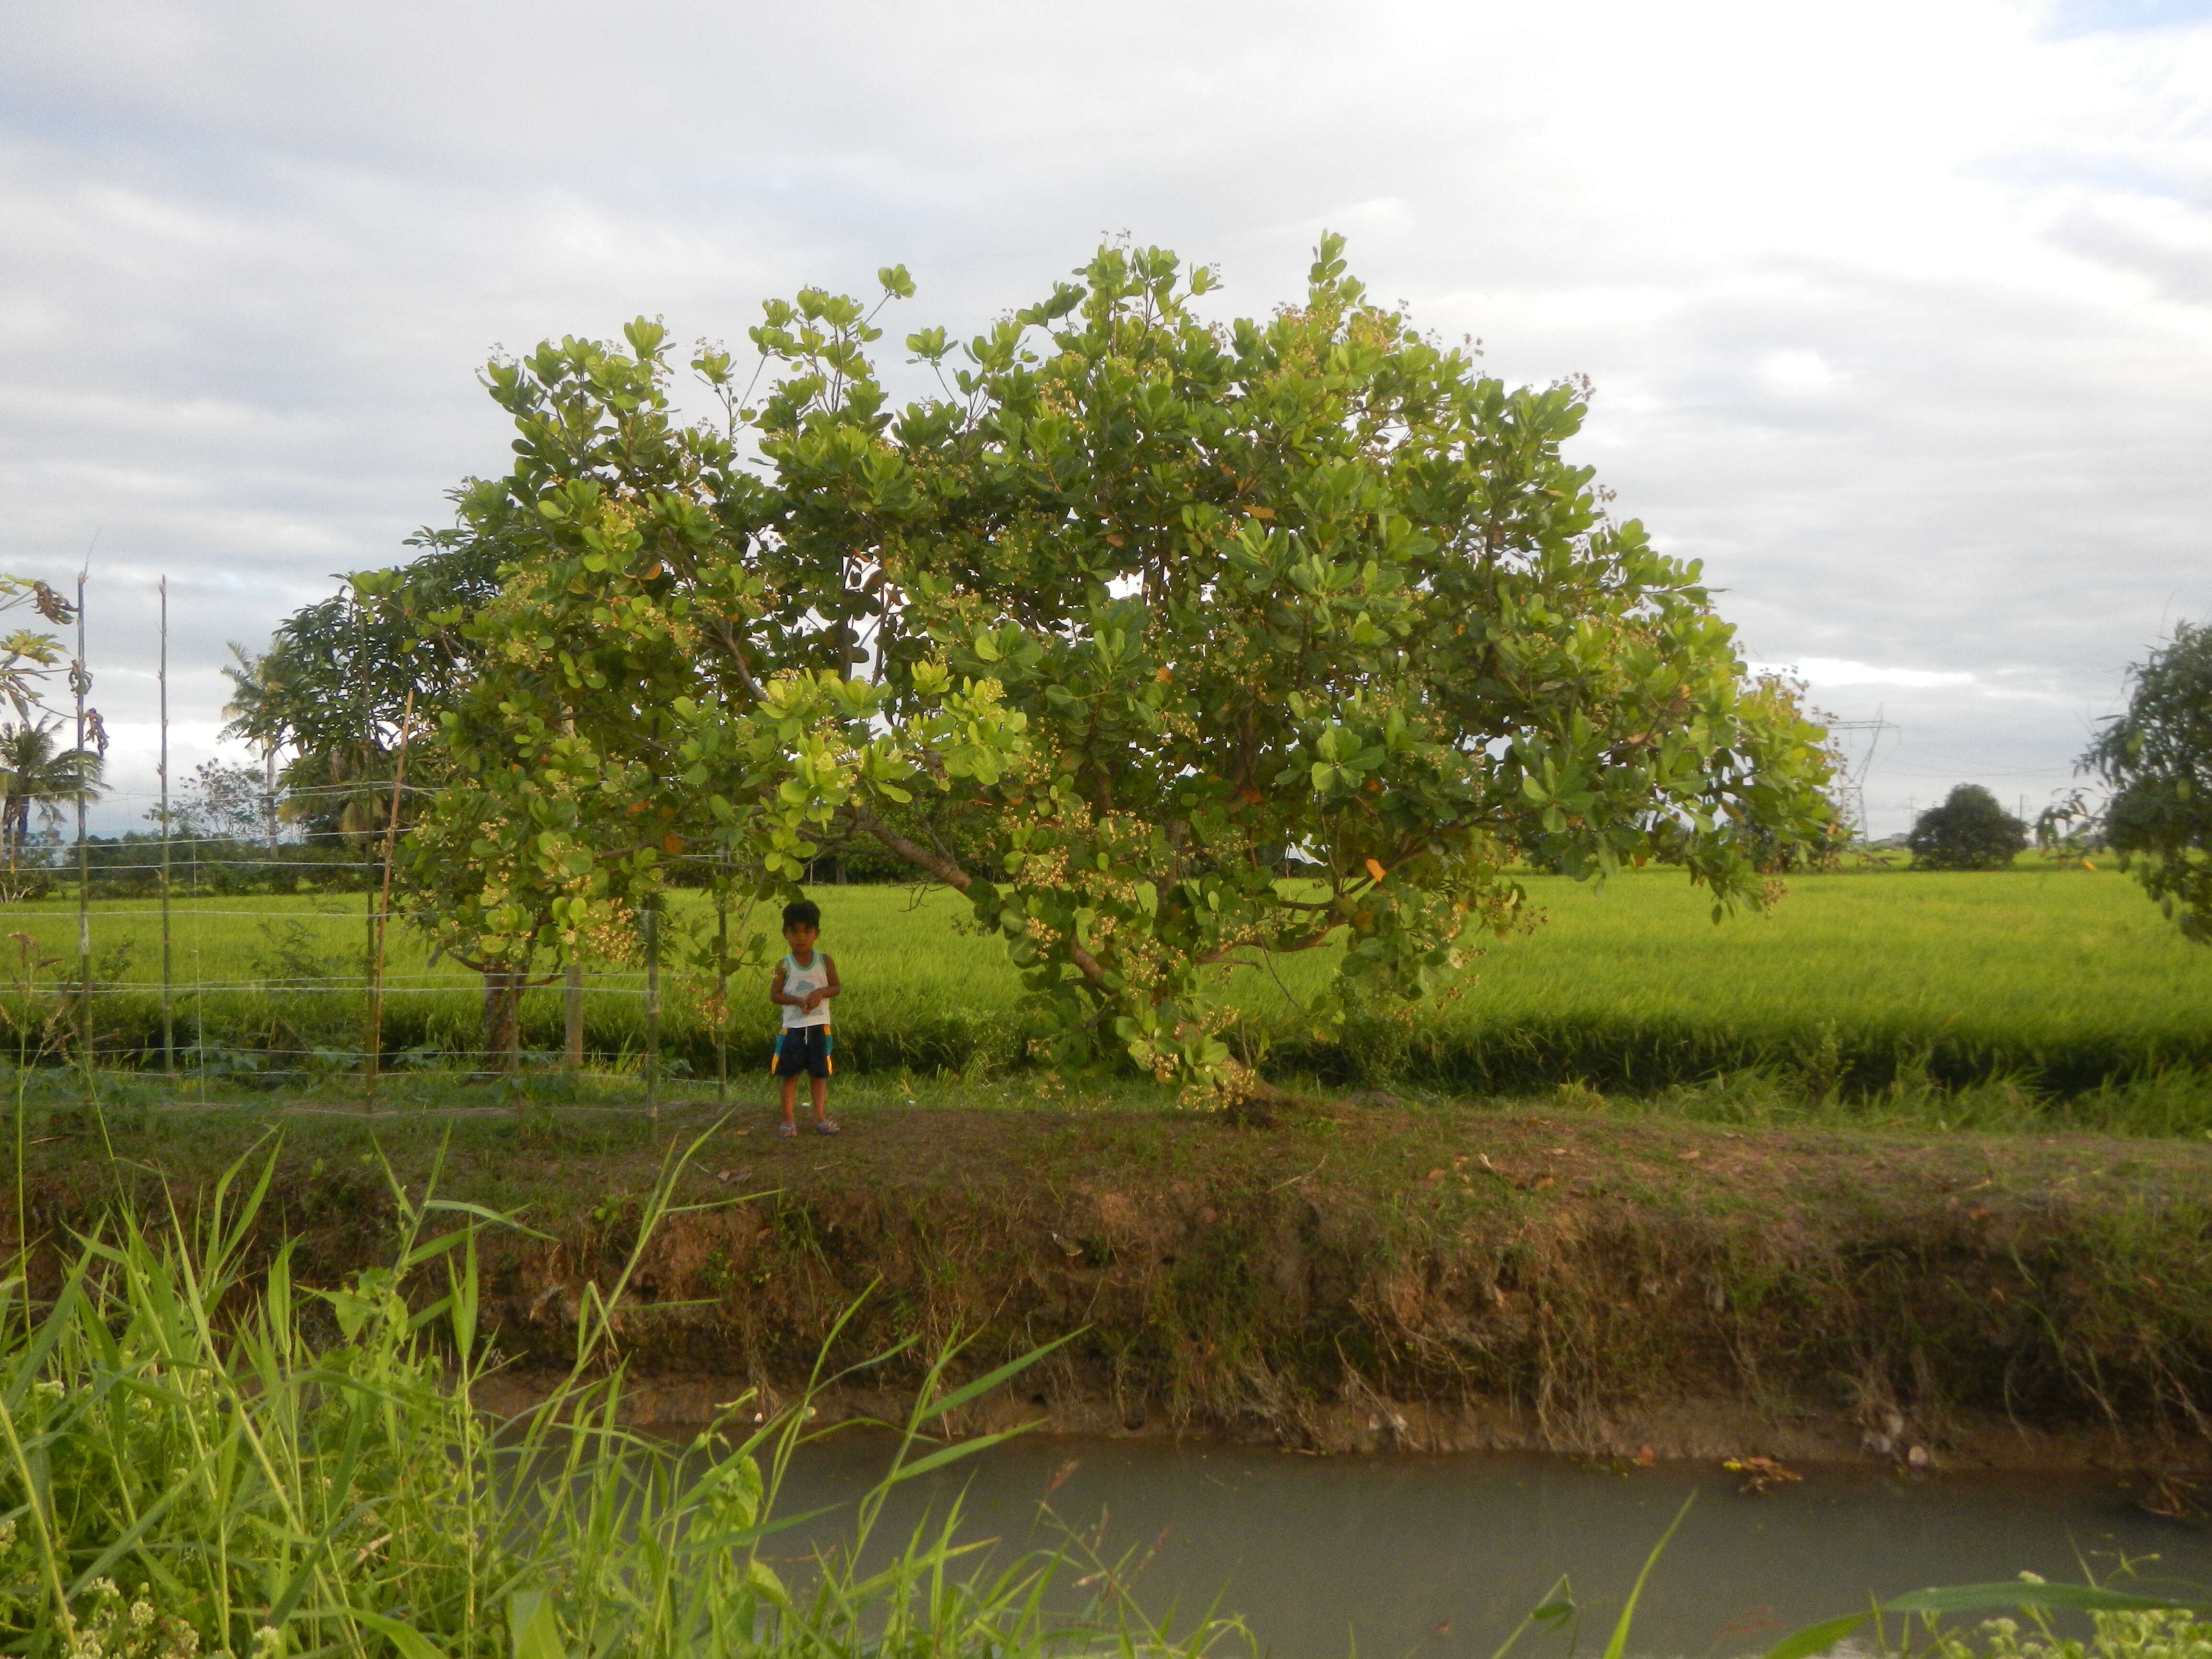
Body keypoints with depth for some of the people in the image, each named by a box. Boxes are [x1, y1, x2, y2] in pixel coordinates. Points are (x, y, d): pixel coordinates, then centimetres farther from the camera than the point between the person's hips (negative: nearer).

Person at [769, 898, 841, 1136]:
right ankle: (788, 1119, 9)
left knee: (819, 1073, 8)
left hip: (819, 1027, 1)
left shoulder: (825, 961, 1)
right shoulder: (785, 966, -4)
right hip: (793, 1027, -1)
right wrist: (797, 1000, -18)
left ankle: (820, 1116, 16)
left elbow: (837, 987, 5)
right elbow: (774, 994, -3)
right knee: (790, 1074, 3)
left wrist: (821, 992, -15)